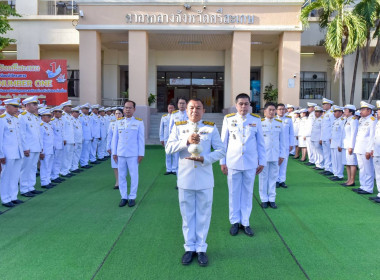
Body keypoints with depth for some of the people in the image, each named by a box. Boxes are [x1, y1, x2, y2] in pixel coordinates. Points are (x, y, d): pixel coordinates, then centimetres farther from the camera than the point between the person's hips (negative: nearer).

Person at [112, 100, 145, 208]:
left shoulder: (139, 122, 1)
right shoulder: (118, 121, 8)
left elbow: (141, 139, 1)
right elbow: (115, 137, 10)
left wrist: (141, 154, -3)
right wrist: (114, 152, 6)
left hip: (133, 154, -2)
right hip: (121, 154, 2)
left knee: (134, 176, 3)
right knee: (121, 176, 7)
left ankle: (132, 197, 15)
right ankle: (124, 197, 18)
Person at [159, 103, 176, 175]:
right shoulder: (164, 117, 8)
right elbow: (161, 129, 11)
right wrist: (161, 139, 7)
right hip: (166, 139, 2)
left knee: (175, 155, -1)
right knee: (167, 155, 6)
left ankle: (174, 170, 6)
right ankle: (168, 170, 12)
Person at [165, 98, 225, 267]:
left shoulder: (211, 128, 3)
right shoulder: (178, 127, 6)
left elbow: (221, 151, -1)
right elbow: (168, 148, -5)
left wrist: (205, 159, -18)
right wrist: (186, 141, -19)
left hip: (204, 180, 0)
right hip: (185, 179, 1)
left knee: (203, 215, 7)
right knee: (187, 215, 10)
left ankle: (201, 248, 21)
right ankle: (189, 247, 24)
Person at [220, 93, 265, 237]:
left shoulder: (256, 120, 3)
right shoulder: (228, 119, 1)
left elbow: (261, 142, 7)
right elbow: (223, 141, 5)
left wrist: (262, 161, 7)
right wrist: (222, 162, 4)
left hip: (250, 163, 1)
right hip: (233, 162, 0)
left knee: (247, 193, 8)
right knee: (234, 193, 7)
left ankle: (245, 222, 19)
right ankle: (235, 222, 20)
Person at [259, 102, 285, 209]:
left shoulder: (279, 123, 8)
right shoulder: (260, 123, -1)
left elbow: (282, 141, 10)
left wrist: (282, 155, 7)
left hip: (275, 156, 2)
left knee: (273, 177, 7)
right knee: (263, 177, 5)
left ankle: (272, 199, 17)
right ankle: (264, 199, 15)